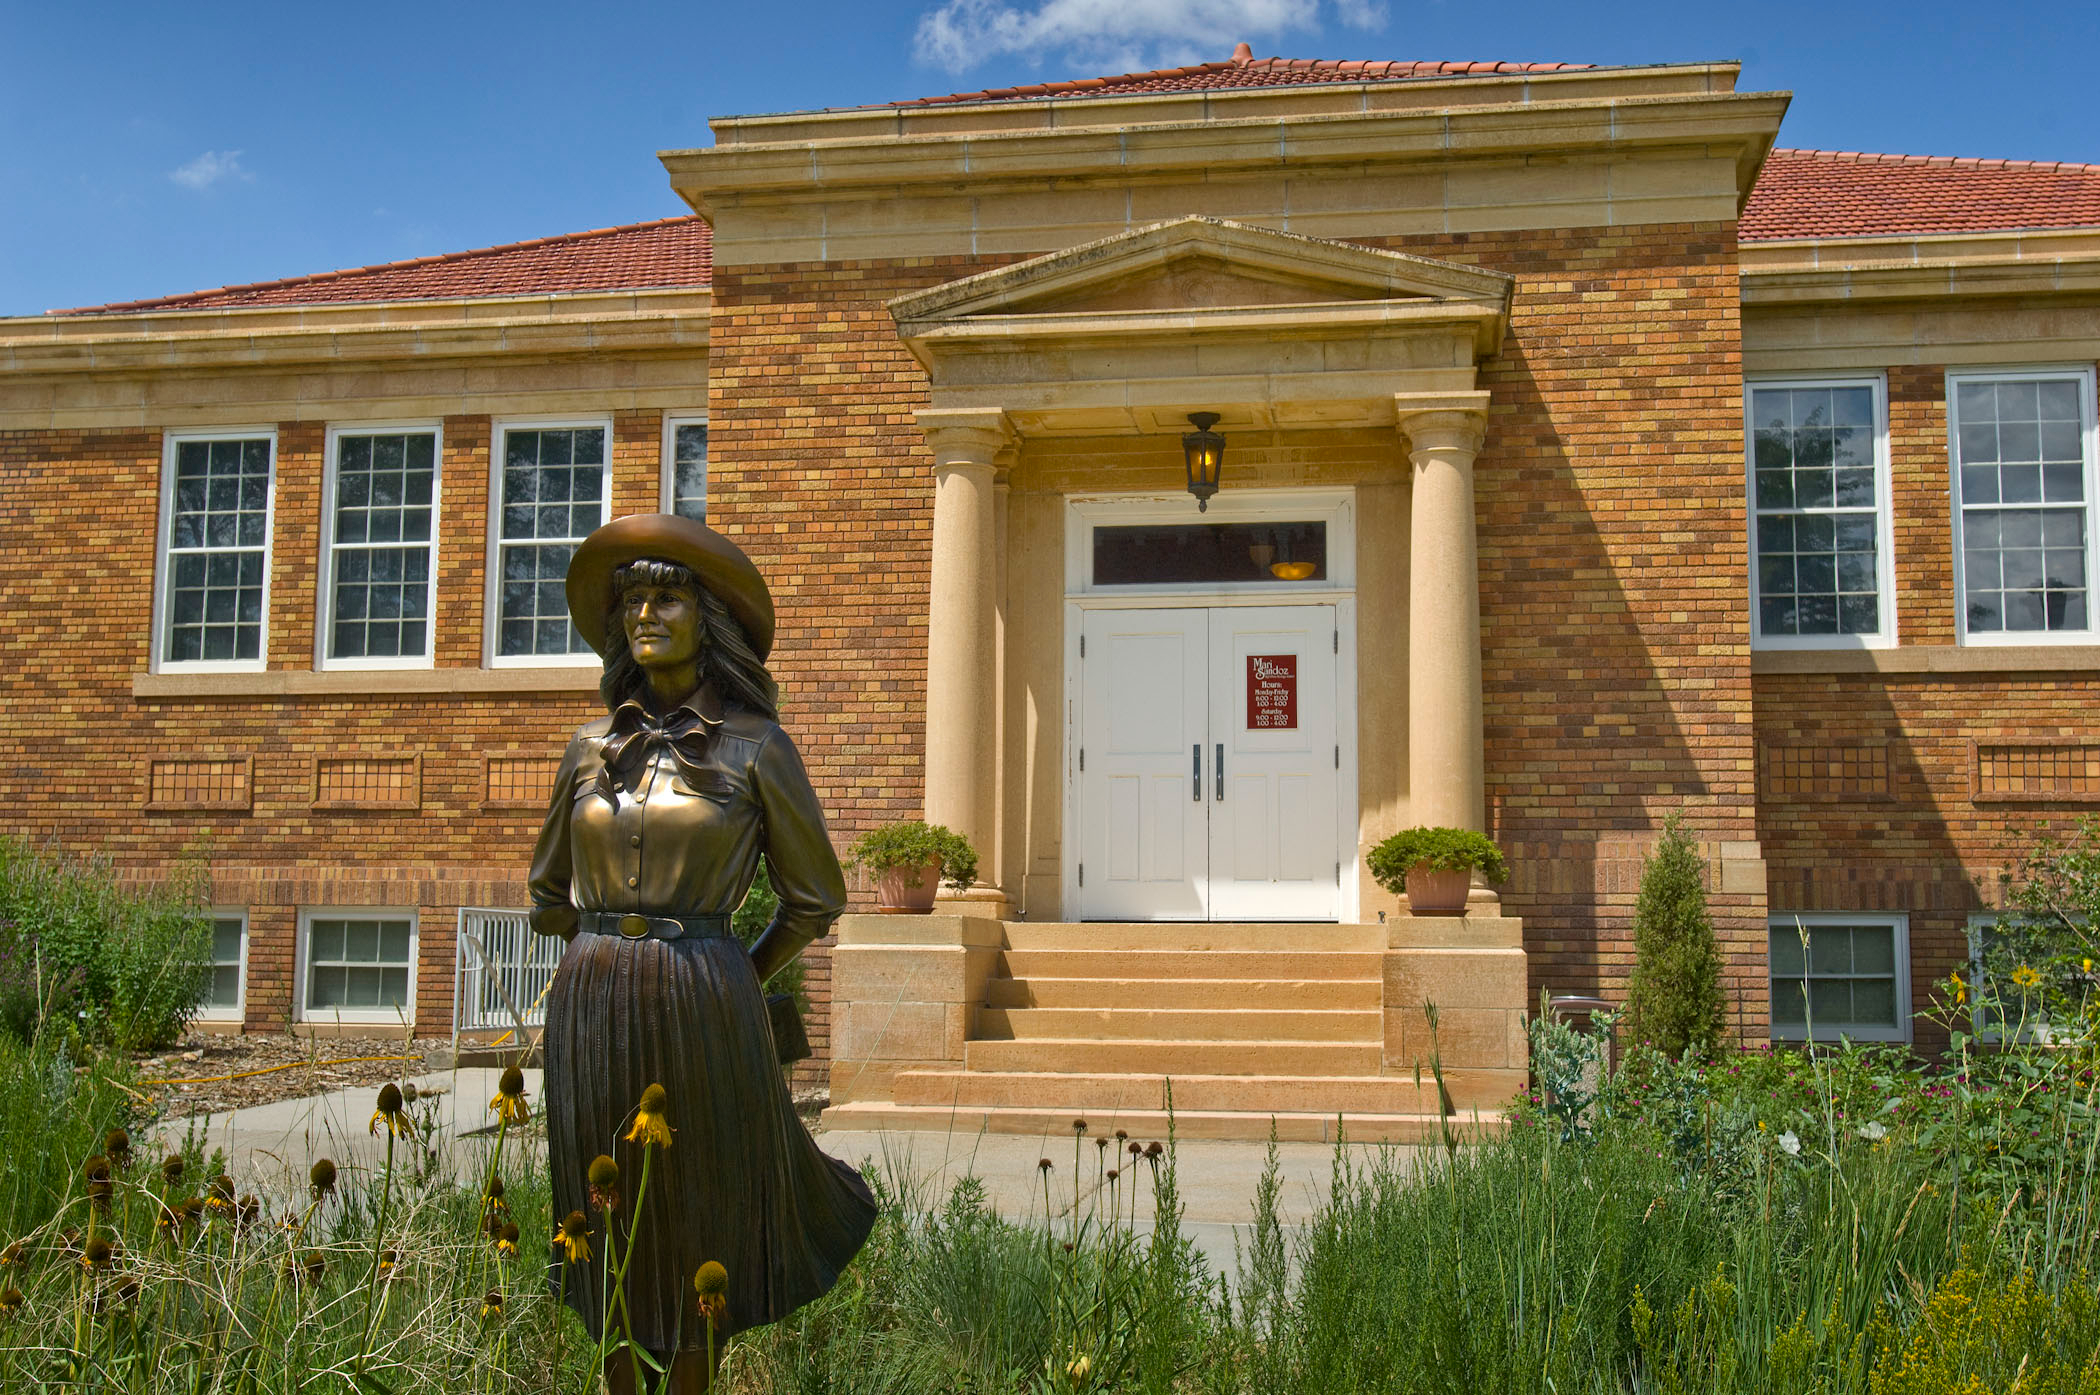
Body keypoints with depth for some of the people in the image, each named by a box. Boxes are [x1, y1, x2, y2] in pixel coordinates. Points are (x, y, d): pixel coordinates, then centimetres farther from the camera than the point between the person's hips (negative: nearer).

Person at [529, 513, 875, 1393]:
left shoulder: (755, 747, -2)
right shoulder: (592, 749, 7)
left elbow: (814, 899, 5)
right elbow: (550, 891, 20)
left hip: (701, 1011, -3)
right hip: (592, 1008, 3)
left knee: (698, 1221, 8)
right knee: (611, 1222, 11)